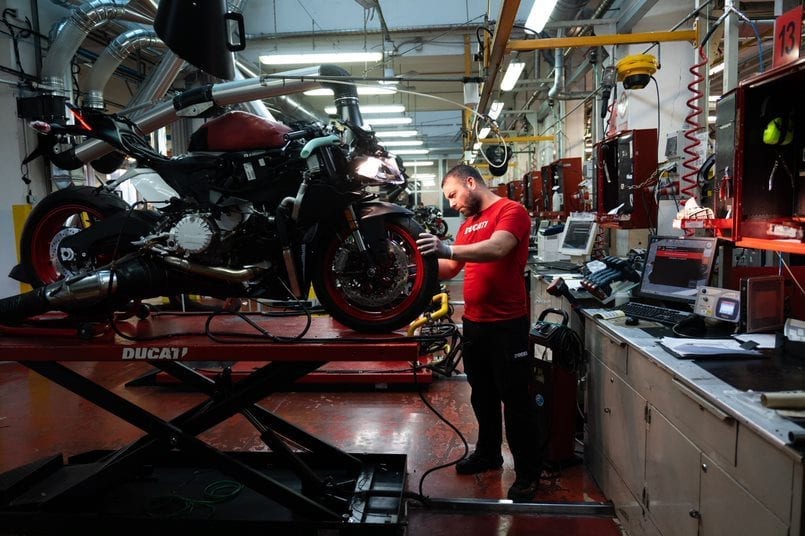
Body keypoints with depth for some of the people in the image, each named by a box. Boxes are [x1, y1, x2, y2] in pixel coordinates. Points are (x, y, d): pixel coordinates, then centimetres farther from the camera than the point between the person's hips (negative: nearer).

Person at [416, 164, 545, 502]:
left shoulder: (511, 211, -10)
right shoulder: (468, 224, 14)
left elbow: (497, 249, -28)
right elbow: (450, 268, 13)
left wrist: (447, 249, -40)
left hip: (507, 323, -8)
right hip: (473, 322, 8)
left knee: (518, 401, 2)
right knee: (482, 395, 20)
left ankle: (528, 474, 16)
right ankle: (488, 453, 38)